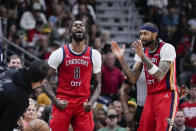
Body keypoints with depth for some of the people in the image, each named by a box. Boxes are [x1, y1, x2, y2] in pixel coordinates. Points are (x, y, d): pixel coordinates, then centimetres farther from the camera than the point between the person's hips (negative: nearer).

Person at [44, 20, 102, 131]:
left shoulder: (94, 55, 6)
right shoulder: (59, 53, 0)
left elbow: (98, 84, 12)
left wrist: (91, 102, -6)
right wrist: (56, 101, -10)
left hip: (83, 105, 2)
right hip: (63, 103, -2)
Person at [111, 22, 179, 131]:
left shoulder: (167, 48, -12)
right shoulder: (142, 51, 10)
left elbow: (159, 76, -23)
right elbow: (133, 79, 4)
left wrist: (143, 56, -29)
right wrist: (121, 59, -5)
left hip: (166, 96, -7)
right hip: (150, 97, 7)